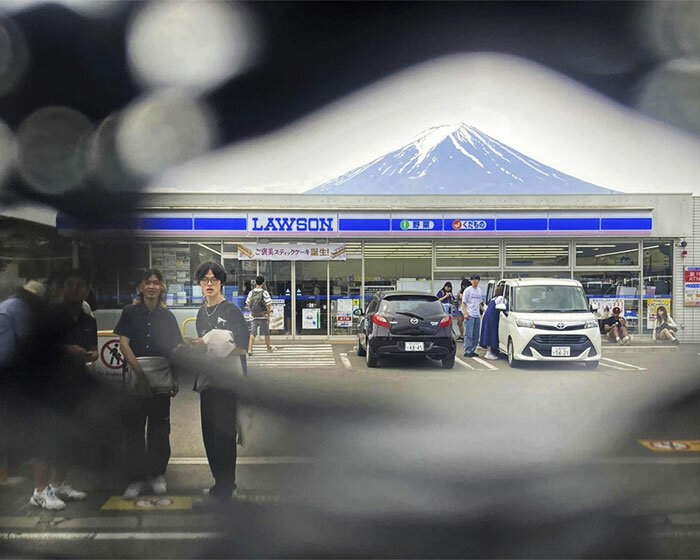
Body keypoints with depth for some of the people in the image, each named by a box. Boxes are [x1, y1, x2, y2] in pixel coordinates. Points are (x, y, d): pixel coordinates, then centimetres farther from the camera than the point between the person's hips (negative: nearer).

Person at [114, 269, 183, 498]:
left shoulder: (167, 316, 9)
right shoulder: (130, 312, 2)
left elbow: (176, 349, 10)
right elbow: (124, 343, -5)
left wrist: (176, 378, -1)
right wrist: (139, 371, -16)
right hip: (135, 380, -2)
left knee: (159, 427, 7)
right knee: (134, 428, 1)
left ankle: (157, 474, 21)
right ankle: (136, 477, 12)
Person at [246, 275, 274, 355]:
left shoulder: (251, 292, 1)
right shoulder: (264, 292, -10)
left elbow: (248, 304, 7)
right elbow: (268, 305, -13)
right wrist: (268, 316, -4)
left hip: (254, 316, 3)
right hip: (263, 316, -2)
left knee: (252, 334, 1)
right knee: (266, 333, 14)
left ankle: (250, 349, -11)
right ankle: (269, 348, 29)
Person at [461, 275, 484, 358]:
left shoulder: (479, 290, 15)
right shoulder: (468, 290, -4)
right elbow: (464, 303, -6)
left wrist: (482, 309, 13)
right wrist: (465, 313, -15)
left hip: (477, 315, 7)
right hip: (470, 315, -7)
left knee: (476, 335, 8)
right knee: (469, 334, -8)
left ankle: (472, 350, 16)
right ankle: (467, 351, -5)